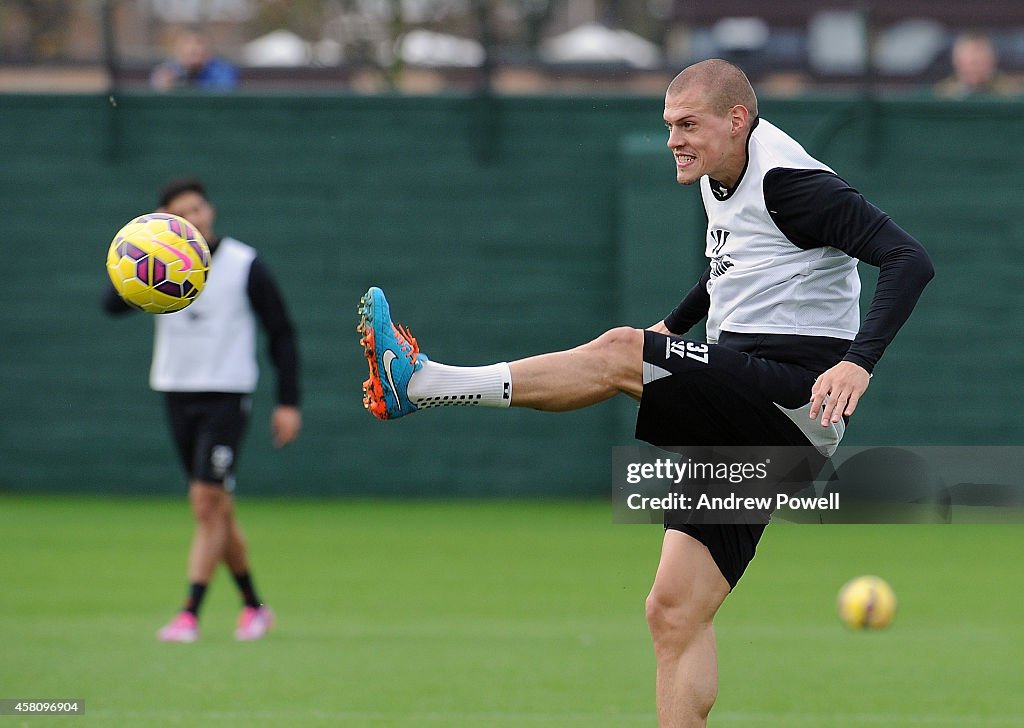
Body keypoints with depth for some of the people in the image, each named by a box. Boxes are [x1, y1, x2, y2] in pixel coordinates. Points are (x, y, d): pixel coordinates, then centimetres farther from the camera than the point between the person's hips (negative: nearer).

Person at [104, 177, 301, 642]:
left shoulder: (245, 266, -5)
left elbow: (281, 334, 1)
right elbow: (114, 304, -14)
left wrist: (289, 402, -4)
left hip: (226, 398, -4)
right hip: (178, 395, 4)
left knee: (206, 503, -15)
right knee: (217, 510, 10)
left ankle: (189, 614, -16)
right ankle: (253, 607, 22)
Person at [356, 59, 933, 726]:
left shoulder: (788, 181, -11)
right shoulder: (719, 182, 16)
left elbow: (910, 259, -20)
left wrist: (859, 362, -31)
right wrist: (675, 326, 32)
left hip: (798, 396, -9)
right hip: (744, 416, 9)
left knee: (618, 353, -23)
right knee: (675, 611, 1)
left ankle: (422, 382, -21)